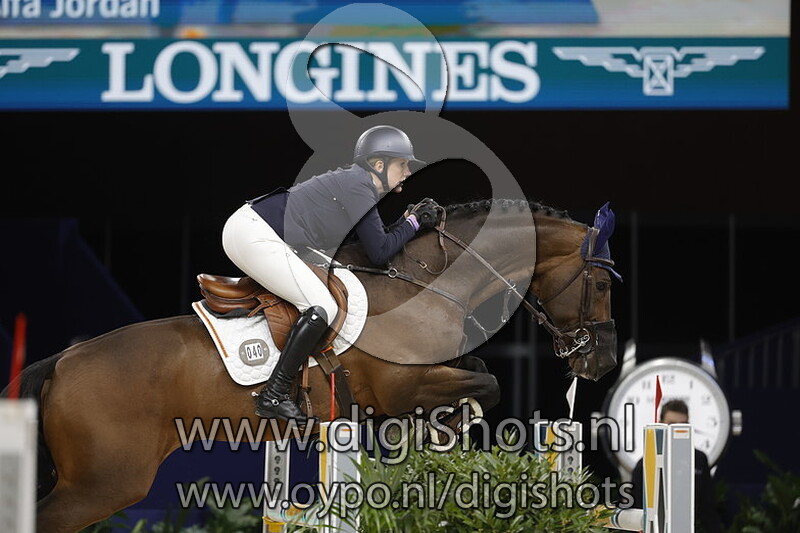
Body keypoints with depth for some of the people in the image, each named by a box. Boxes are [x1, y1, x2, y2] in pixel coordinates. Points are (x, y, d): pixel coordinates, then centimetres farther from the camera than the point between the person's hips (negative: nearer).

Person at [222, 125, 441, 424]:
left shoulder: (355, 183, 19)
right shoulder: (359, 187, -10)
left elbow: (377, 240, 23)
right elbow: (379, 254, -10)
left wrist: (410, 220, 15)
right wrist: (412, 224, 1)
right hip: (255, 235, -11)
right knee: (322, 308, -15)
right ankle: (273, 397, -16)